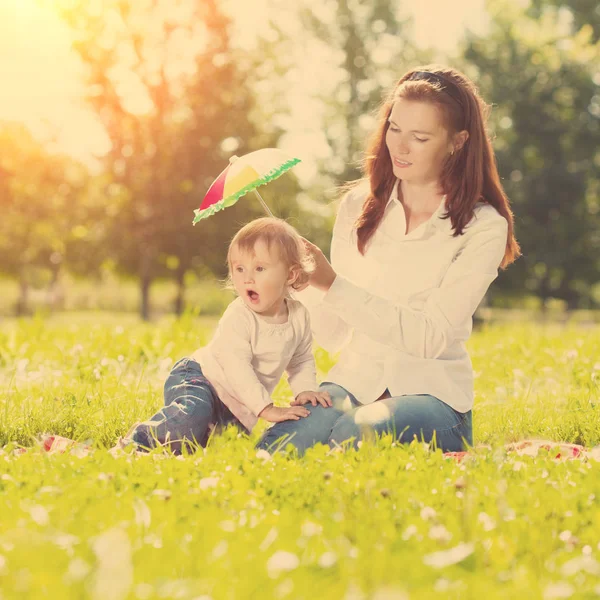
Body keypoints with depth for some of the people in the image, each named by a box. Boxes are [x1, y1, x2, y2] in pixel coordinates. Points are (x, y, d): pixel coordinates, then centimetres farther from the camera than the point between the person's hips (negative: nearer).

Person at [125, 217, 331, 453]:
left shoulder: (299, 316, -6)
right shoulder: (237, 317, -24)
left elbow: (302, 360, 10)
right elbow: (237, 367, -30)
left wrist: (305, 389, -9)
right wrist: (266, 408, -34)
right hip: (198, 377, -6)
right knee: (192, 418, -35)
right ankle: (138, 439, -17)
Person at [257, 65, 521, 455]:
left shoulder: (484, 228, -4)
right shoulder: (359, 206, 7)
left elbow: (430, 338, -16)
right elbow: (333, 336, 6)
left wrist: (333, 285, -22)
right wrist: (306, 287, -16)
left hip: (431, 392, -2)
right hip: (354, 382, 3)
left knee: (361, 432, -35)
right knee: (274, 451, -27)